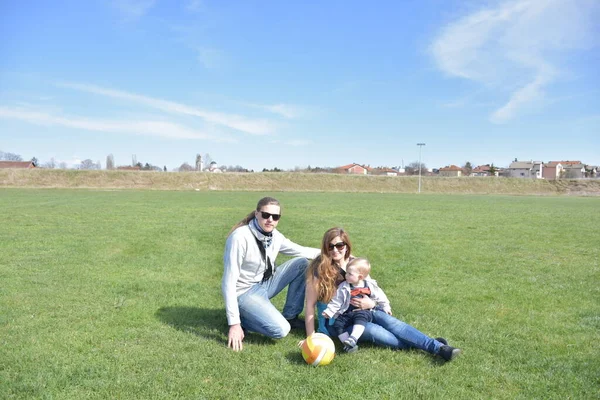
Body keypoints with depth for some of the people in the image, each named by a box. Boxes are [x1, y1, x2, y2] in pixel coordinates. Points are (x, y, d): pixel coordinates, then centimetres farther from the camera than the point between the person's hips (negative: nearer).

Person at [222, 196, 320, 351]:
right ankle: (242, 318, 2)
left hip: (264, 283, 7)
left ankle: (290, 316, 8)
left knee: (302, 263, -2)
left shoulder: (274, 235, -5)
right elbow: (229, 282, -26)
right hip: (244, 292, -7)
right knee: (281, 330, -24)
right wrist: (234, 323, -28)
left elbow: (300, 251, 13)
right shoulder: (240, 237, -26)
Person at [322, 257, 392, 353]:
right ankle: (348, 344, -23)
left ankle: (352, 339, -46)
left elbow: (380, 297, 16)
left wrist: (386, 307, 19)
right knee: (337, 324, -19)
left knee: (360, 316, -36)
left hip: (364, 312, -2)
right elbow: (336, 302, 3)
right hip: (347, 313, 3)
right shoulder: (344, 287, -1)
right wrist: (329, 312, -5)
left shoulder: (370, 286, 1)